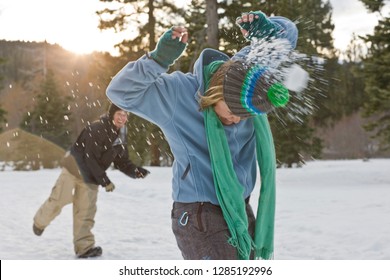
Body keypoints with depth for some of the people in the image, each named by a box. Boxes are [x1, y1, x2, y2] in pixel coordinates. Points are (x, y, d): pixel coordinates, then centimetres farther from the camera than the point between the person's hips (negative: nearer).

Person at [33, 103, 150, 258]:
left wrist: (136, 171, -15)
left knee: (86, 212, 2)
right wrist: (105, 181, -25)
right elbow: (90, 158, -25)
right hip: (75, 169, -6)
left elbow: (122, 162, 4)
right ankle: (40, 222, 29)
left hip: (91, 177, 6)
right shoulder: (97, 129, -23)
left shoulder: (120, 137, 2)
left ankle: (84, 247, 4)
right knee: (57, 201, -1)